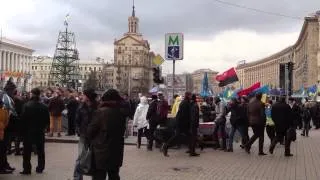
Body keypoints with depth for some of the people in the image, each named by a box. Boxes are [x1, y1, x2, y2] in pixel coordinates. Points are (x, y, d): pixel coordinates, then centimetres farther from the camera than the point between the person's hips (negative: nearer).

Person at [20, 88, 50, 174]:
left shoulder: (26, 105, -14)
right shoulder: (44, 107, -6)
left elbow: (23, 118, -13)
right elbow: (47, 120, -2)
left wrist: (23, 129, 0)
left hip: (28, 131, -2)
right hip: (40, 132, 3)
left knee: (27, 151, 6)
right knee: (40, 150, 13)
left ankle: (27, 169, 5)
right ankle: (40, 168, 18)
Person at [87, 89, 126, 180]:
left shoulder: (101, 111, -15)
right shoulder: (122, 112, -1)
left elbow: (91, 130, -8)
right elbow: (122, 129, 5)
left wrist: (91, 141, 10)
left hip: (101, 150, -5)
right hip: (117, 150, 5)